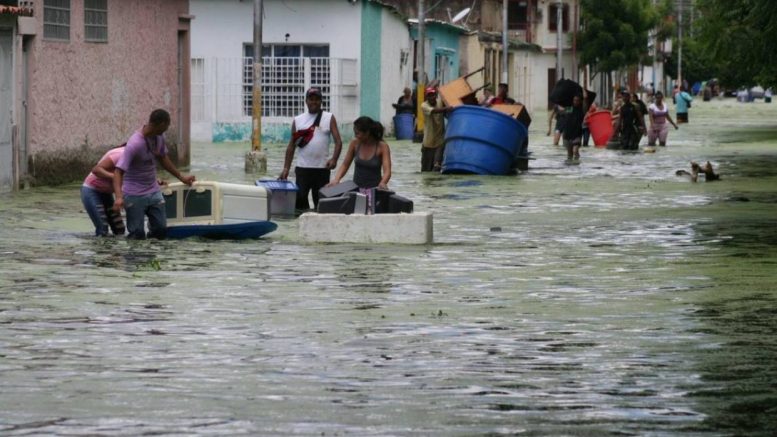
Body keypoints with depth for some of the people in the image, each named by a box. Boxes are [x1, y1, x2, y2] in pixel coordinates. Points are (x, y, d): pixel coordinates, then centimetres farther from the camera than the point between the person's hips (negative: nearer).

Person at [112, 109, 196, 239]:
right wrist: (119, 197, -41)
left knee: (161, 230, 3)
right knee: (137, 234, -7)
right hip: (135, 195, -7)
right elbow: (119, 171, -28)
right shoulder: (135, 144, -24)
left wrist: (181, 177, 22)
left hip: (154, 192, 7)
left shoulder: (159, 137, 0)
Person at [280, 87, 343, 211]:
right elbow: (291, 145, 12)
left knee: (320, 201, 3)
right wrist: (286, 168, 5)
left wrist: (334, 159, -20)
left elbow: (338, 141, -3)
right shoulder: (298, 120, 9)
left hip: (322, 168, -1)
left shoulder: (329, 118, 5)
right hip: (302, 168, 1)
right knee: (299, 199, -10)